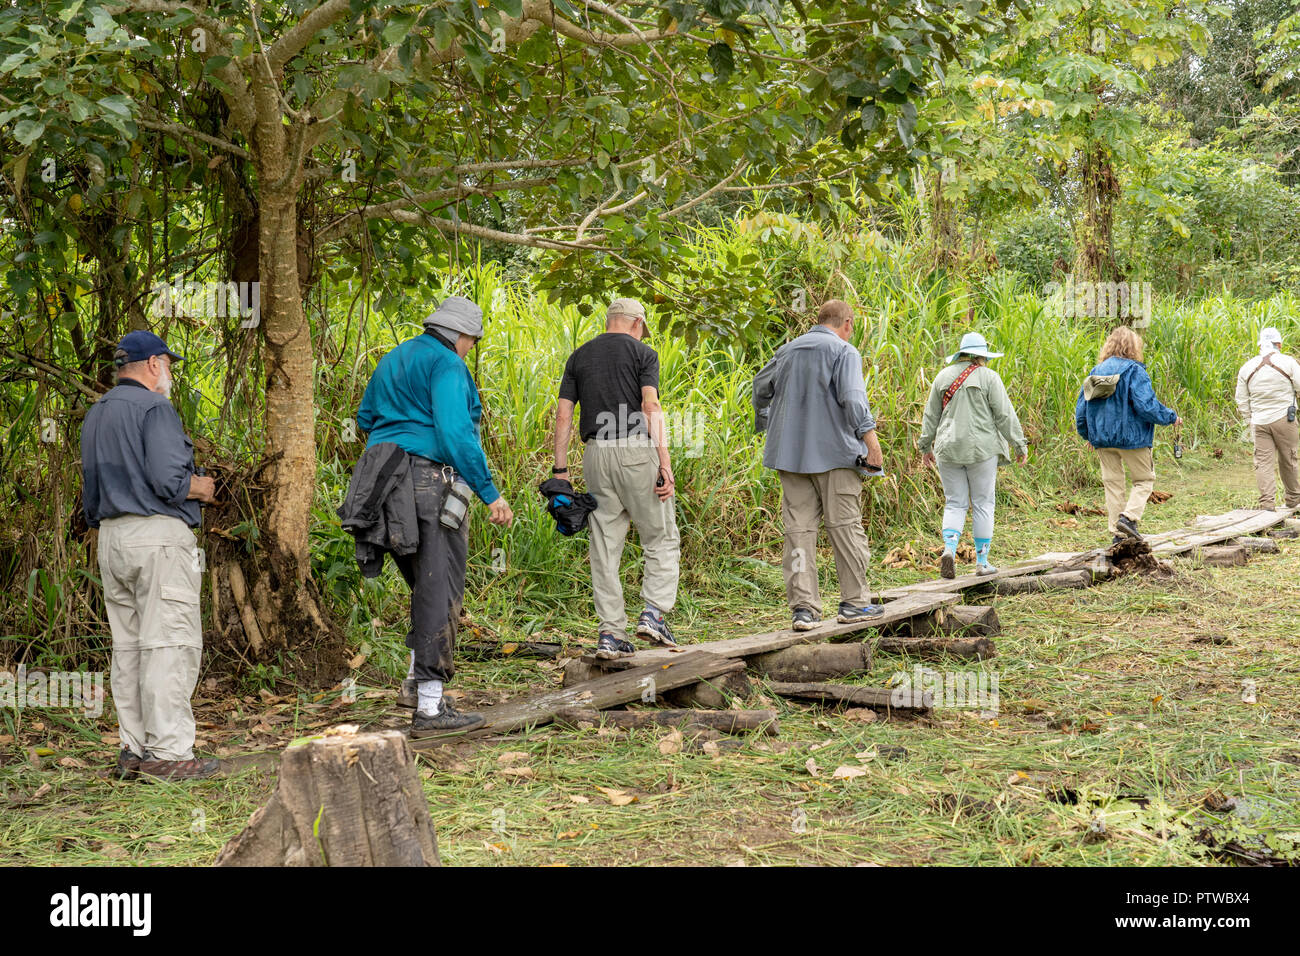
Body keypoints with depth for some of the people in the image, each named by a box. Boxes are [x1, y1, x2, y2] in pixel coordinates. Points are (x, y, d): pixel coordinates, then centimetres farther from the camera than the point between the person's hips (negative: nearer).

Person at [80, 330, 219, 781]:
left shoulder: (95, 415, 19)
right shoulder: (154, 407, -9)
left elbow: (92, 492, 22)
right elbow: (169, 480, -18)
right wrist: (202, 487, 0)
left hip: (111, 538, 9)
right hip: (158, 533, -9)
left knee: (128, 646, 10)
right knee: (170, 644, -8)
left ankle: (133, 749, 11)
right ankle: (168, 752, -10)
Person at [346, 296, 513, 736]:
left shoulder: (392, 361, 20)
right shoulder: (446, 363, -8)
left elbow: (365, 417, 31)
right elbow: (455, 432, -19)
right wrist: (489, 492, -17)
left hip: (388, 483, 9)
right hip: (431, 481, -9)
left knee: (428, 586, 21)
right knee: (440, 593, -5)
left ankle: (417, 681, 22)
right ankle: (430, 707, -6)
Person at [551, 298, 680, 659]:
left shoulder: (579, 356, 14)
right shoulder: (642, 353, 2)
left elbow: (563, 415, 8)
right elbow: (651, 407, -10)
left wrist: (560, 469, 9)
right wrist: (665, 463, -14)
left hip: (596, 453, 4)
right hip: (637, 450, -4)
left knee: (605, 546, 6)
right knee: (662, 538, 9)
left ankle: (611, 632, 4)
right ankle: (654, 611, -5)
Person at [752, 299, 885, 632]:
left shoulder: (787, 351, 16)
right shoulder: (844, 352, -3)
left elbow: (761, 386, 27)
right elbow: (852, 397, -17)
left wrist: (765, 425, 39)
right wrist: (869, 434, -17)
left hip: (789, 453, 5)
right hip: (833, 453, -5)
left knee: (799, 529, 2)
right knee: (845, 526, 3)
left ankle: (803, 607, -1)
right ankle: (854, 602, 8)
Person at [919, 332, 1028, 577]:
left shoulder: (944, 376, 8)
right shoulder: (988, 377, -3)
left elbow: (931, 415, 12)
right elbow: (1005, 415, -5)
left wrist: (926, 446, 22)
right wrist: (1020, 445, 2)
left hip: (948, 448, 3)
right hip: (981, 448, -3)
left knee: (955, 504, 8)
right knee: (983, 504, 6)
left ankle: (949, 549, -14)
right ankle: (982, 561, 7)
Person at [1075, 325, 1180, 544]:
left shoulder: (1096, 371, 7)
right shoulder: (1134, 371, -11)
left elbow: (1081, 407, 9)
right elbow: (1146, 405, -18)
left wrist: (1087, 435, 22)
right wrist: (1171, 417, -3)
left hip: (1102, 439, 5)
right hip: (1132, 436, -5)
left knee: (1112, 482, 12)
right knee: (1144, 480, 9)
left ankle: (1117, 531, 10)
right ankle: (1128, 517, -12)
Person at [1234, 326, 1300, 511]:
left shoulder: (1247, 368, 7)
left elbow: (1241, 400, 10)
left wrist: (1250, 421, 19)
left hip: (1259, 422, 2)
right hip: (1283, 419, -2)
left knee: (1263, 462, 1)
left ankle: (1267, 504, -7)